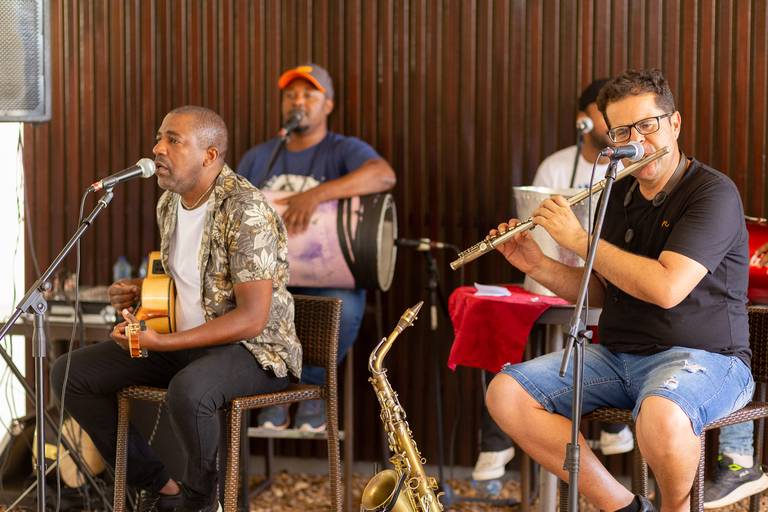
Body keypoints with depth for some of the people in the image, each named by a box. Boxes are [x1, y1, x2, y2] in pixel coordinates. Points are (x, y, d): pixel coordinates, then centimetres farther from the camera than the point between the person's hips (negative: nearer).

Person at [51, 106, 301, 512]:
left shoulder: (246, 211, -21)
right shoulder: (169, 203, 6)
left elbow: (252, 318, -25)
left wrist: (161, 343, -28)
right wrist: (138, 289, 2)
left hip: (253, 348, -9)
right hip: (185, 341, 9)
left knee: (187, 389, -41)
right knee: (70, 373, -1)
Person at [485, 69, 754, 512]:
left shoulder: (713, 193, -13)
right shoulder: (619, 196, 12)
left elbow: (666, 288, -25)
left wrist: (578, 239, -16)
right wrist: (537, 266, 1)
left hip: (701, 358, -7)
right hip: (618, 355, 7)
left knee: (660, 417, -41)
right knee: (505, 394, -11)